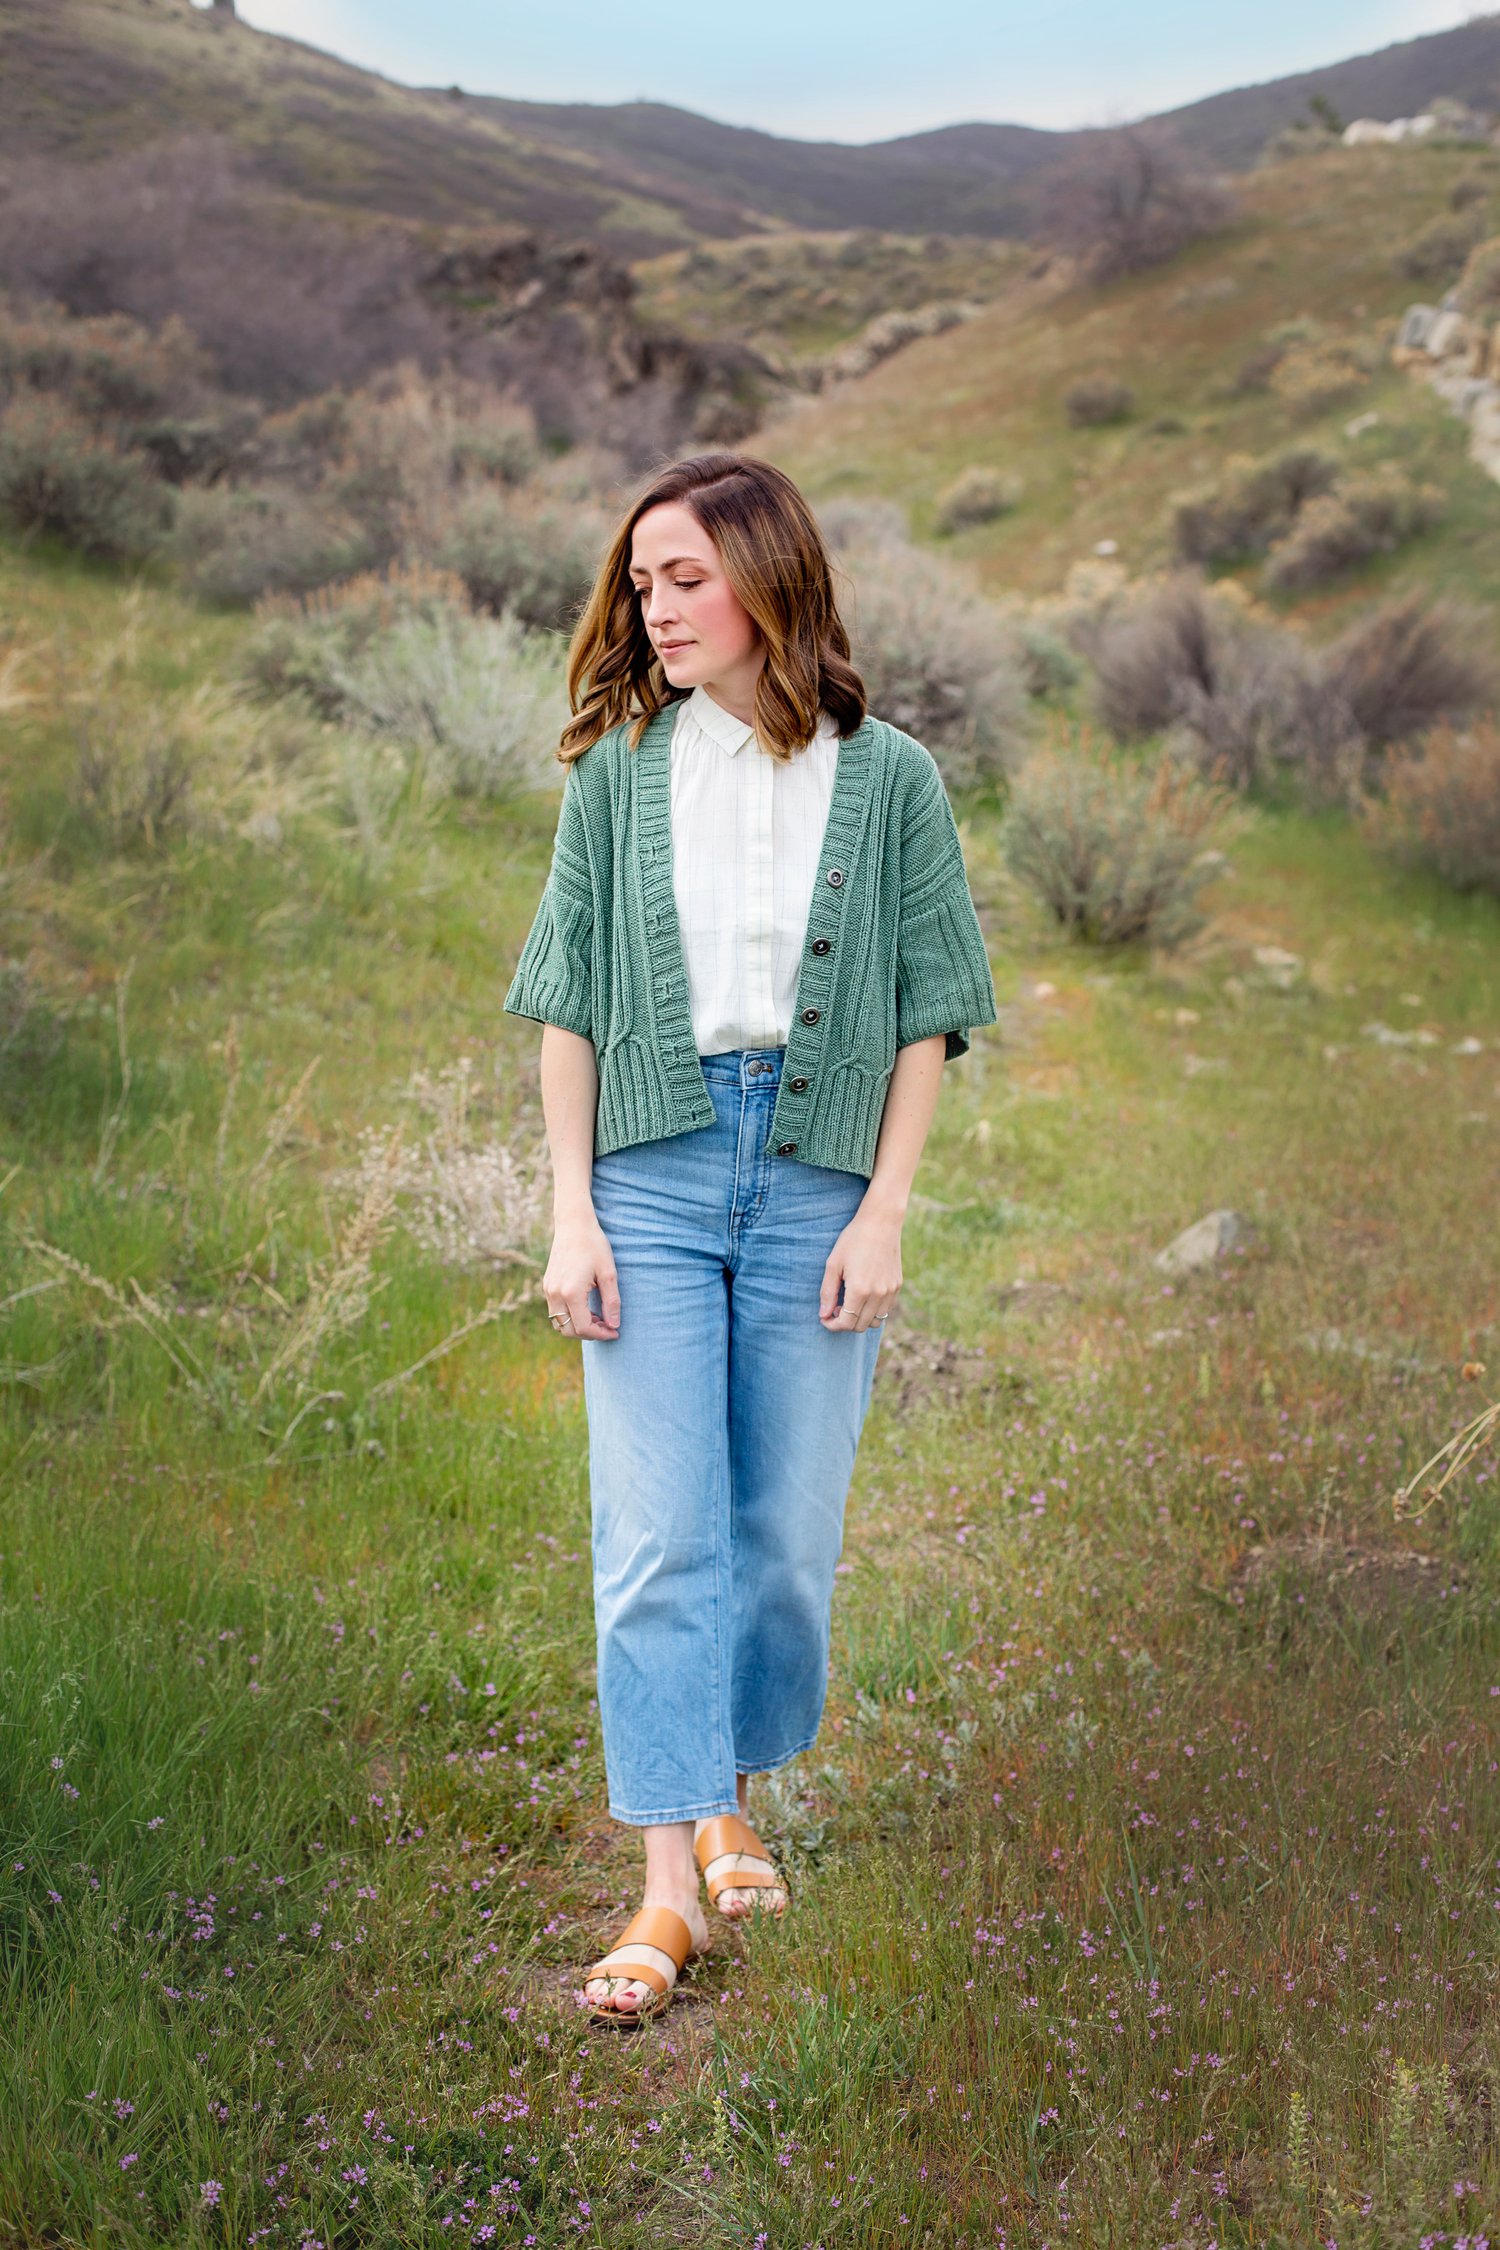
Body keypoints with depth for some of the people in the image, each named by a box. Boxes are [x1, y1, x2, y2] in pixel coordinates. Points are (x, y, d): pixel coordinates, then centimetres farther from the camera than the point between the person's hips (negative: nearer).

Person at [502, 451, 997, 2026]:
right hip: (652, 1182, 0)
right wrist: (572, 1214, -2)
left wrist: (883, 1215, -5)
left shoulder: (887, 778, 1)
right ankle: (670, 1882, 0)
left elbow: (926, 1012, 2)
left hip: (817, 1187, 0)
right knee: (657, 1539, -5)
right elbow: (568, 1002, 5)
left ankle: (730, 1797, 30)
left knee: (787, 1535, 7)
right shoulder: (615, 774, 4)